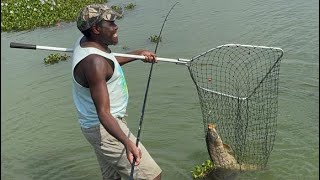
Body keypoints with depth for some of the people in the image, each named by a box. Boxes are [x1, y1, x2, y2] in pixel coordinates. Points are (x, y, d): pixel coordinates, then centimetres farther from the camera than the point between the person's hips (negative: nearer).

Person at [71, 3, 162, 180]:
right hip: (104, 128, -10)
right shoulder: (94, 62, -28)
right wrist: (127, 142, -43)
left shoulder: (85, 41, 2)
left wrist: (139, 53, 18)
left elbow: (108, 63, 24)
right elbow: (103, 114, -32)